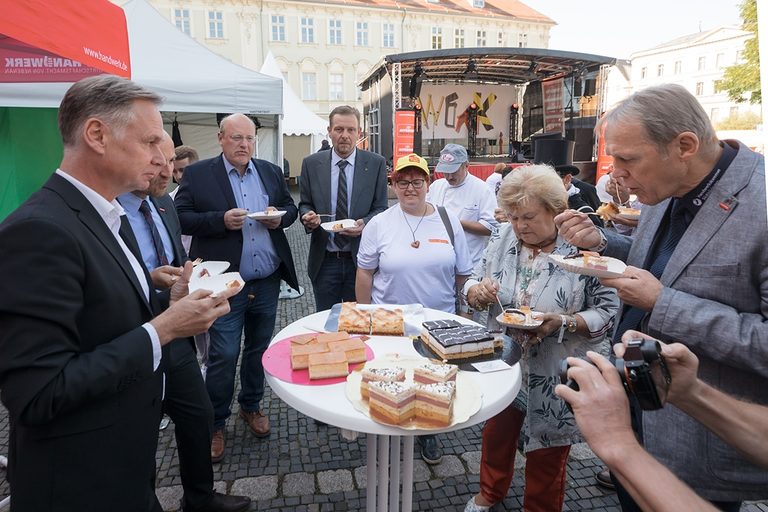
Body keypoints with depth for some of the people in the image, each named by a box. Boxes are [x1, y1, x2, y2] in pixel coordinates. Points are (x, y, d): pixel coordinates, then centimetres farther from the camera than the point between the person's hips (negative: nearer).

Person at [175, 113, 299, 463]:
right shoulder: (197, 174, -3)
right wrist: (221, 220, -21)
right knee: (223, 356, 1)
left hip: (267, 283, 5)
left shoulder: (271, 172, 9)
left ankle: (251, 406, 38)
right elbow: (181, 218, -7)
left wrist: (280, 217, -6)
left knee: (258, 349, 17)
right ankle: (215, 424, 21)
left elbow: (290, 206, 16)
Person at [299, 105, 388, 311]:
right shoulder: (311, 163, 2)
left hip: (360, 258, -1)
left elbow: (380, 208, 1)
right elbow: (304, 204, 9)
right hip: (324, 261, 1)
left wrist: (365, 223, -19)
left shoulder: (375, 164, -2)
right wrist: (307, 216, -14)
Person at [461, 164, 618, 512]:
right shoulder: (503, 239, -3)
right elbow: (472, 285, 4)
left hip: (554, 375, -4)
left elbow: (608, 310, -14)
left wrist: (564, 322, -28)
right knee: (496, 431, 23)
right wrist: (478, 292, -19)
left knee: (547, 450, 16)